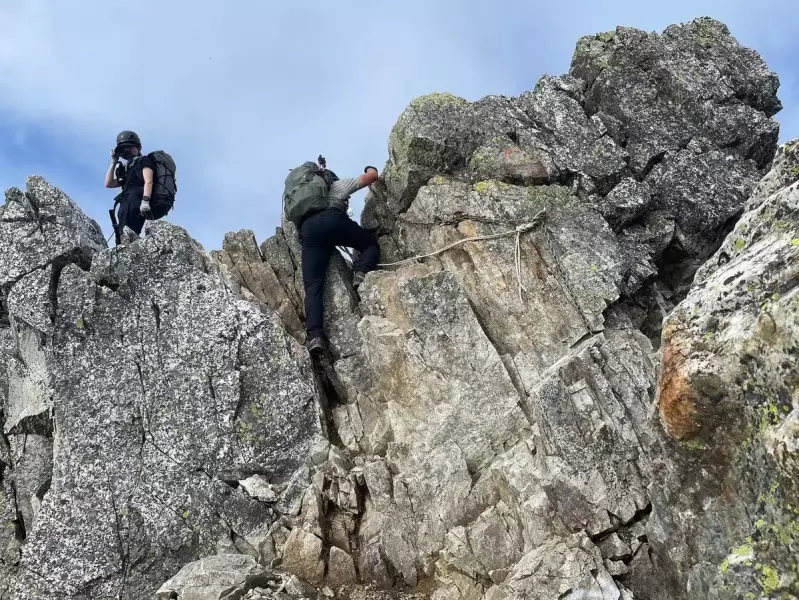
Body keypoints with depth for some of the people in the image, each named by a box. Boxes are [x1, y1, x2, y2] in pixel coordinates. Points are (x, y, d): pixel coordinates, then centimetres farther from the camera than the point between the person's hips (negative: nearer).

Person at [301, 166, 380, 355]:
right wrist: (372, 170, 52)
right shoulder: (338, 184, 32)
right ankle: (362, 273, -11)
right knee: (371, 242, 21)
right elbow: (372, 176, 28)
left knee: (313, 284, -7)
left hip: (307, 227, 3)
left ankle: (315, 335, -26)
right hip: (332, 219, -2)